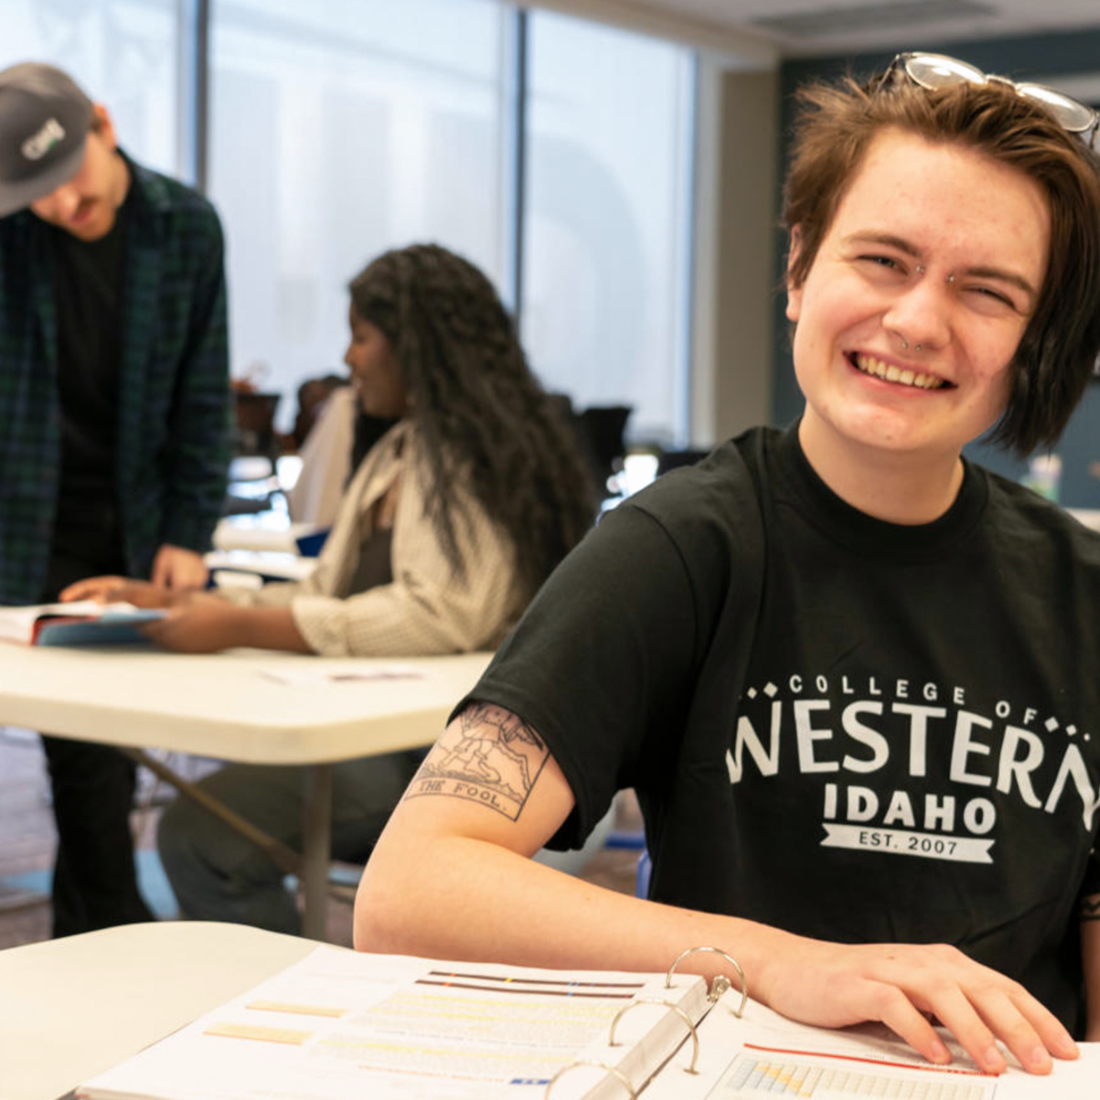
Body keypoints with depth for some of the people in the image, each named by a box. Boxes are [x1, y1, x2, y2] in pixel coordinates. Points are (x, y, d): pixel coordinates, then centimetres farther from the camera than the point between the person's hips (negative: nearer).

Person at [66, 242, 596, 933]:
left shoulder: (477, 456, -11)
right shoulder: (398, 455, 20)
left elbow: (439, 616, -23)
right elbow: (327, 594, 19)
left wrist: (242, 627, -21)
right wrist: (171, 603, 8)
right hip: (389, 729, 9)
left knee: (204, 835, -20)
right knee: (193, 827, -5)